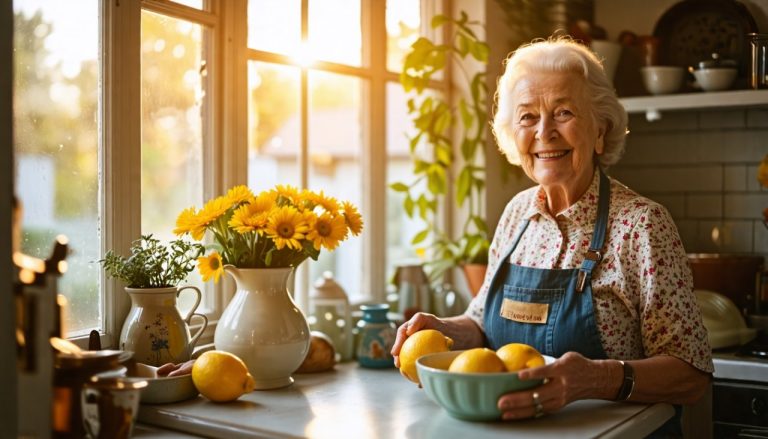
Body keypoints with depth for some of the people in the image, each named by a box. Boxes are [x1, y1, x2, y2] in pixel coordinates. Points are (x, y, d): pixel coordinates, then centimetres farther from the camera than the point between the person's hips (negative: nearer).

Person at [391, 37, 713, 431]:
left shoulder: (641, 224, -11)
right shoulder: (518, 212, 5)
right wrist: (444, 330, -5)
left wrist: (599, 378, -28)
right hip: (509, 429, 4)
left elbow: (692, 376, -11)